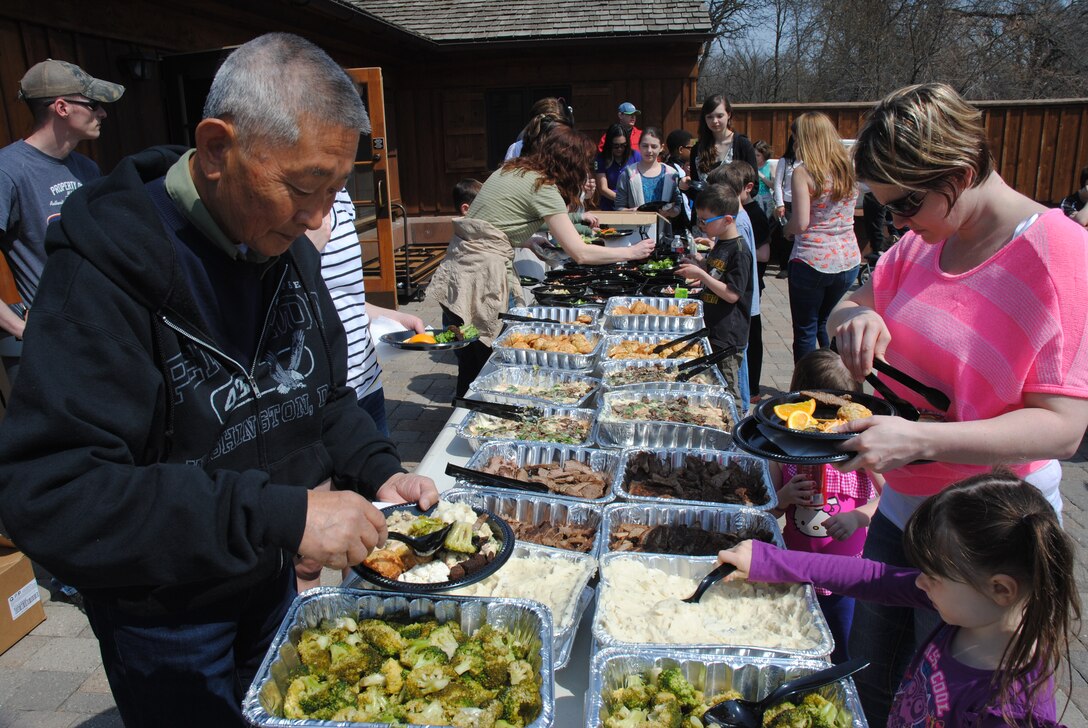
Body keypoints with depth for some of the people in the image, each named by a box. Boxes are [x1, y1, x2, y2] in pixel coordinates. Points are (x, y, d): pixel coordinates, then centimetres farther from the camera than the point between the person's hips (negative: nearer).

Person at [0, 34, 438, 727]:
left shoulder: (289, 248, -5)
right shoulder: (112, 265, -27)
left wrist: (379, 470, -10)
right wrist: (282, 516, -39)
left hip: (269, 579, 6)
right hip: (164, 615, -6)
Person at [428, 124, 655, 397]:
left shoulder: (511, 169, 14)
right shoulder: (543, 188, -11)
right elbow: (581, 253, -13)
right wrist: (632, 252, 0)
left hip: (457, 270, 9)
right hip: (482, 276, -9)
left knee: (469, 364, 14)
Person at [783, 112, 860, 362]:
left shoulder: (804, 172, -12)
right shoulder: (848, 169, 5)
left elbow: (801, 223, -19)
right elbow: (845, 213, 12)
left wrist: (786, 229, 2)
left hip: (811, 262, -6)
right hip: (848, 261, 6)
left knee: (805, 331, 7)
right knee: (826, 324, 22)